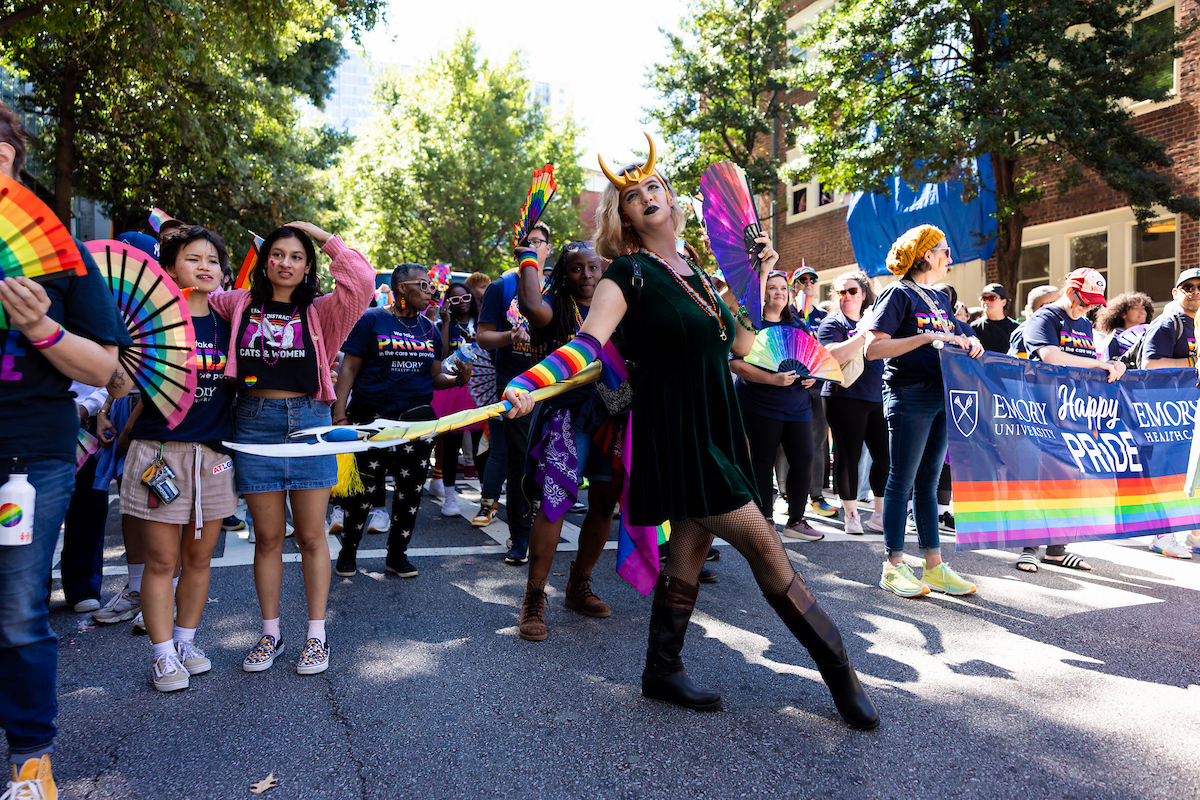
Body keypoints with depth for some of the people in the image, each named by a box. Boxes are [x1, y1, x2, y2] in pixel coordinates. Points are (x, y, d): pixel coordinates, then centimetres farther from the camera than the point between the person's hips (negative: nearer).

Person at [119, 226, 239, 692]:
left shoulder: (226, 324, 9)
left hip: (214, 452, 4)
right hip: (161, 451, -3)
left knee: (199, 557, 12)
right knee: (161, 560, 3)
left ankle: (186, 641, 27)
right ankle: (162, 654, 15)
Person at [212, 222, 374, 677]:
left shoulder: (319, 312, 5)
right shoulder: (239, 304, 10)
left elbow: (362, 283, -9)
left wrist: (326, 239, -2)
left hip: (309, 421, -1)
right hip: (255, 423, 1)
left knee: (311, 537, 5)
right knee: (267, 537, 9)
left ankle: (316, 635, 16)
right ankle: (270, 632, 23)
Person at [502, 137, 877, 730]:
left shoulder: (694, 274, 14)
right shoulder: (630, 274, -8)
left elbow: (741, 345, 15)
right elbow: (588, 343, -21)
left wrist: (757, 278, 11)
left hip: (715, 431, 8)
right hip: (677, 433, -8)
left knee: (690, 548, 13)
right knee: (765, 548, -6)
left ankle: (663, 670, 27)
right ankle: (838, 670, 8)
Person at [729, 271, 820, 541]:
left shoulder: (798, 325, 15)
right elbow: (736, 363, -14)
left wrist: (811, 374, 0)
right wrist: (771, 379, -24)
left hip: (797, 404, 5)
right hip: (760, 405, -5)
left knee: (803, 460, 1)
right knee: (763, 462, 0)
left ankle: (796, 521, 15)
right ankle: (765, 521, 13)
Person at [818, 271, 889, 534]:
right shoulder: (832, 323, 1)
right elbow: (833, 355, -18)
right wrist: (864, 334, -22)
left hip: (878, 397, 6)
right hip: (846, 397, -6)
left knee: (884, 455, 3)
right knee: (848, 456, -2)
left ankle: (881, 515, 14)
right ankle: (851, 515, 9)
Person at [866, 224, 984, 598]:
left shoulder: (940, 298, 18)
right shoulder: (898, 294, -6)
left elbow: (960, 336, 28)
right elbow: (873, 348, -16)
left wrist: (970, 342, 4)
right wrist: (927, 337, -20)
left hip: (941, 397, 8)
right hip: (909, 397, -8)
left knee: (928, 482, 11)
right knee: (901, 482, -2)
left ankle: (934, 567, 17)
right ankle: (894, 567, 7)